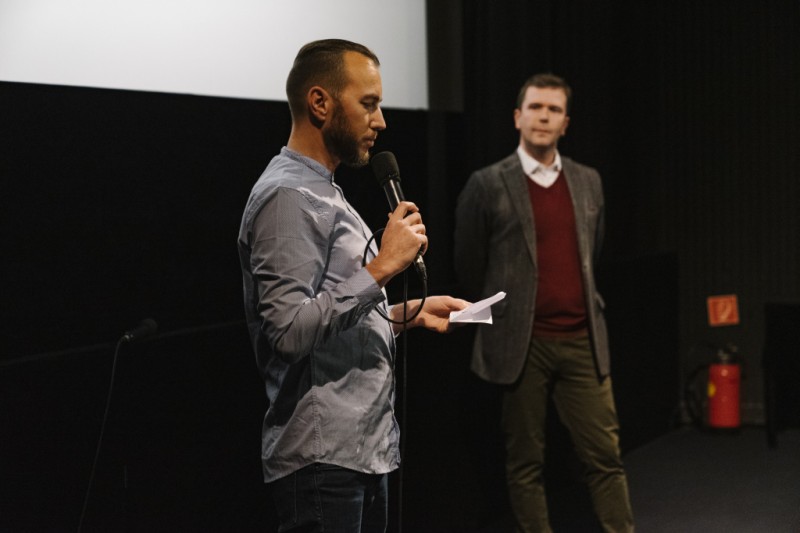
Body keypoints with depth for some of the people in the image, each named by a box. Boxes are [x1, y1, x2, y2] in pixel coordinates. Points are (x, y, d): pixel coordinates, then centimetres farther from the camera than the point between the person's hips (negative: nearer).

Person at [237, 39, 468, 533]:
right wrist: (381, 267, -20)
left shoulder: (323, 193, 18)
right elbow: (289, 330, -23)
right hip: (324, 459, -10)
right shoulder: (288, 196, -14)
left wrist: (408, 313, 14)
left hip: (364, 450, 10)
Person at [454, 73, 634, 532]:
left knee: (606, 456, 3)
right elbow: (469, 266, 4)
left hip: (582, 341, 4)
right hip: (521, 345, -3)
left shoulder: (588, 181, 10)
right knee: (526, 463, 4)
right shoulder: (488, 184, -3)